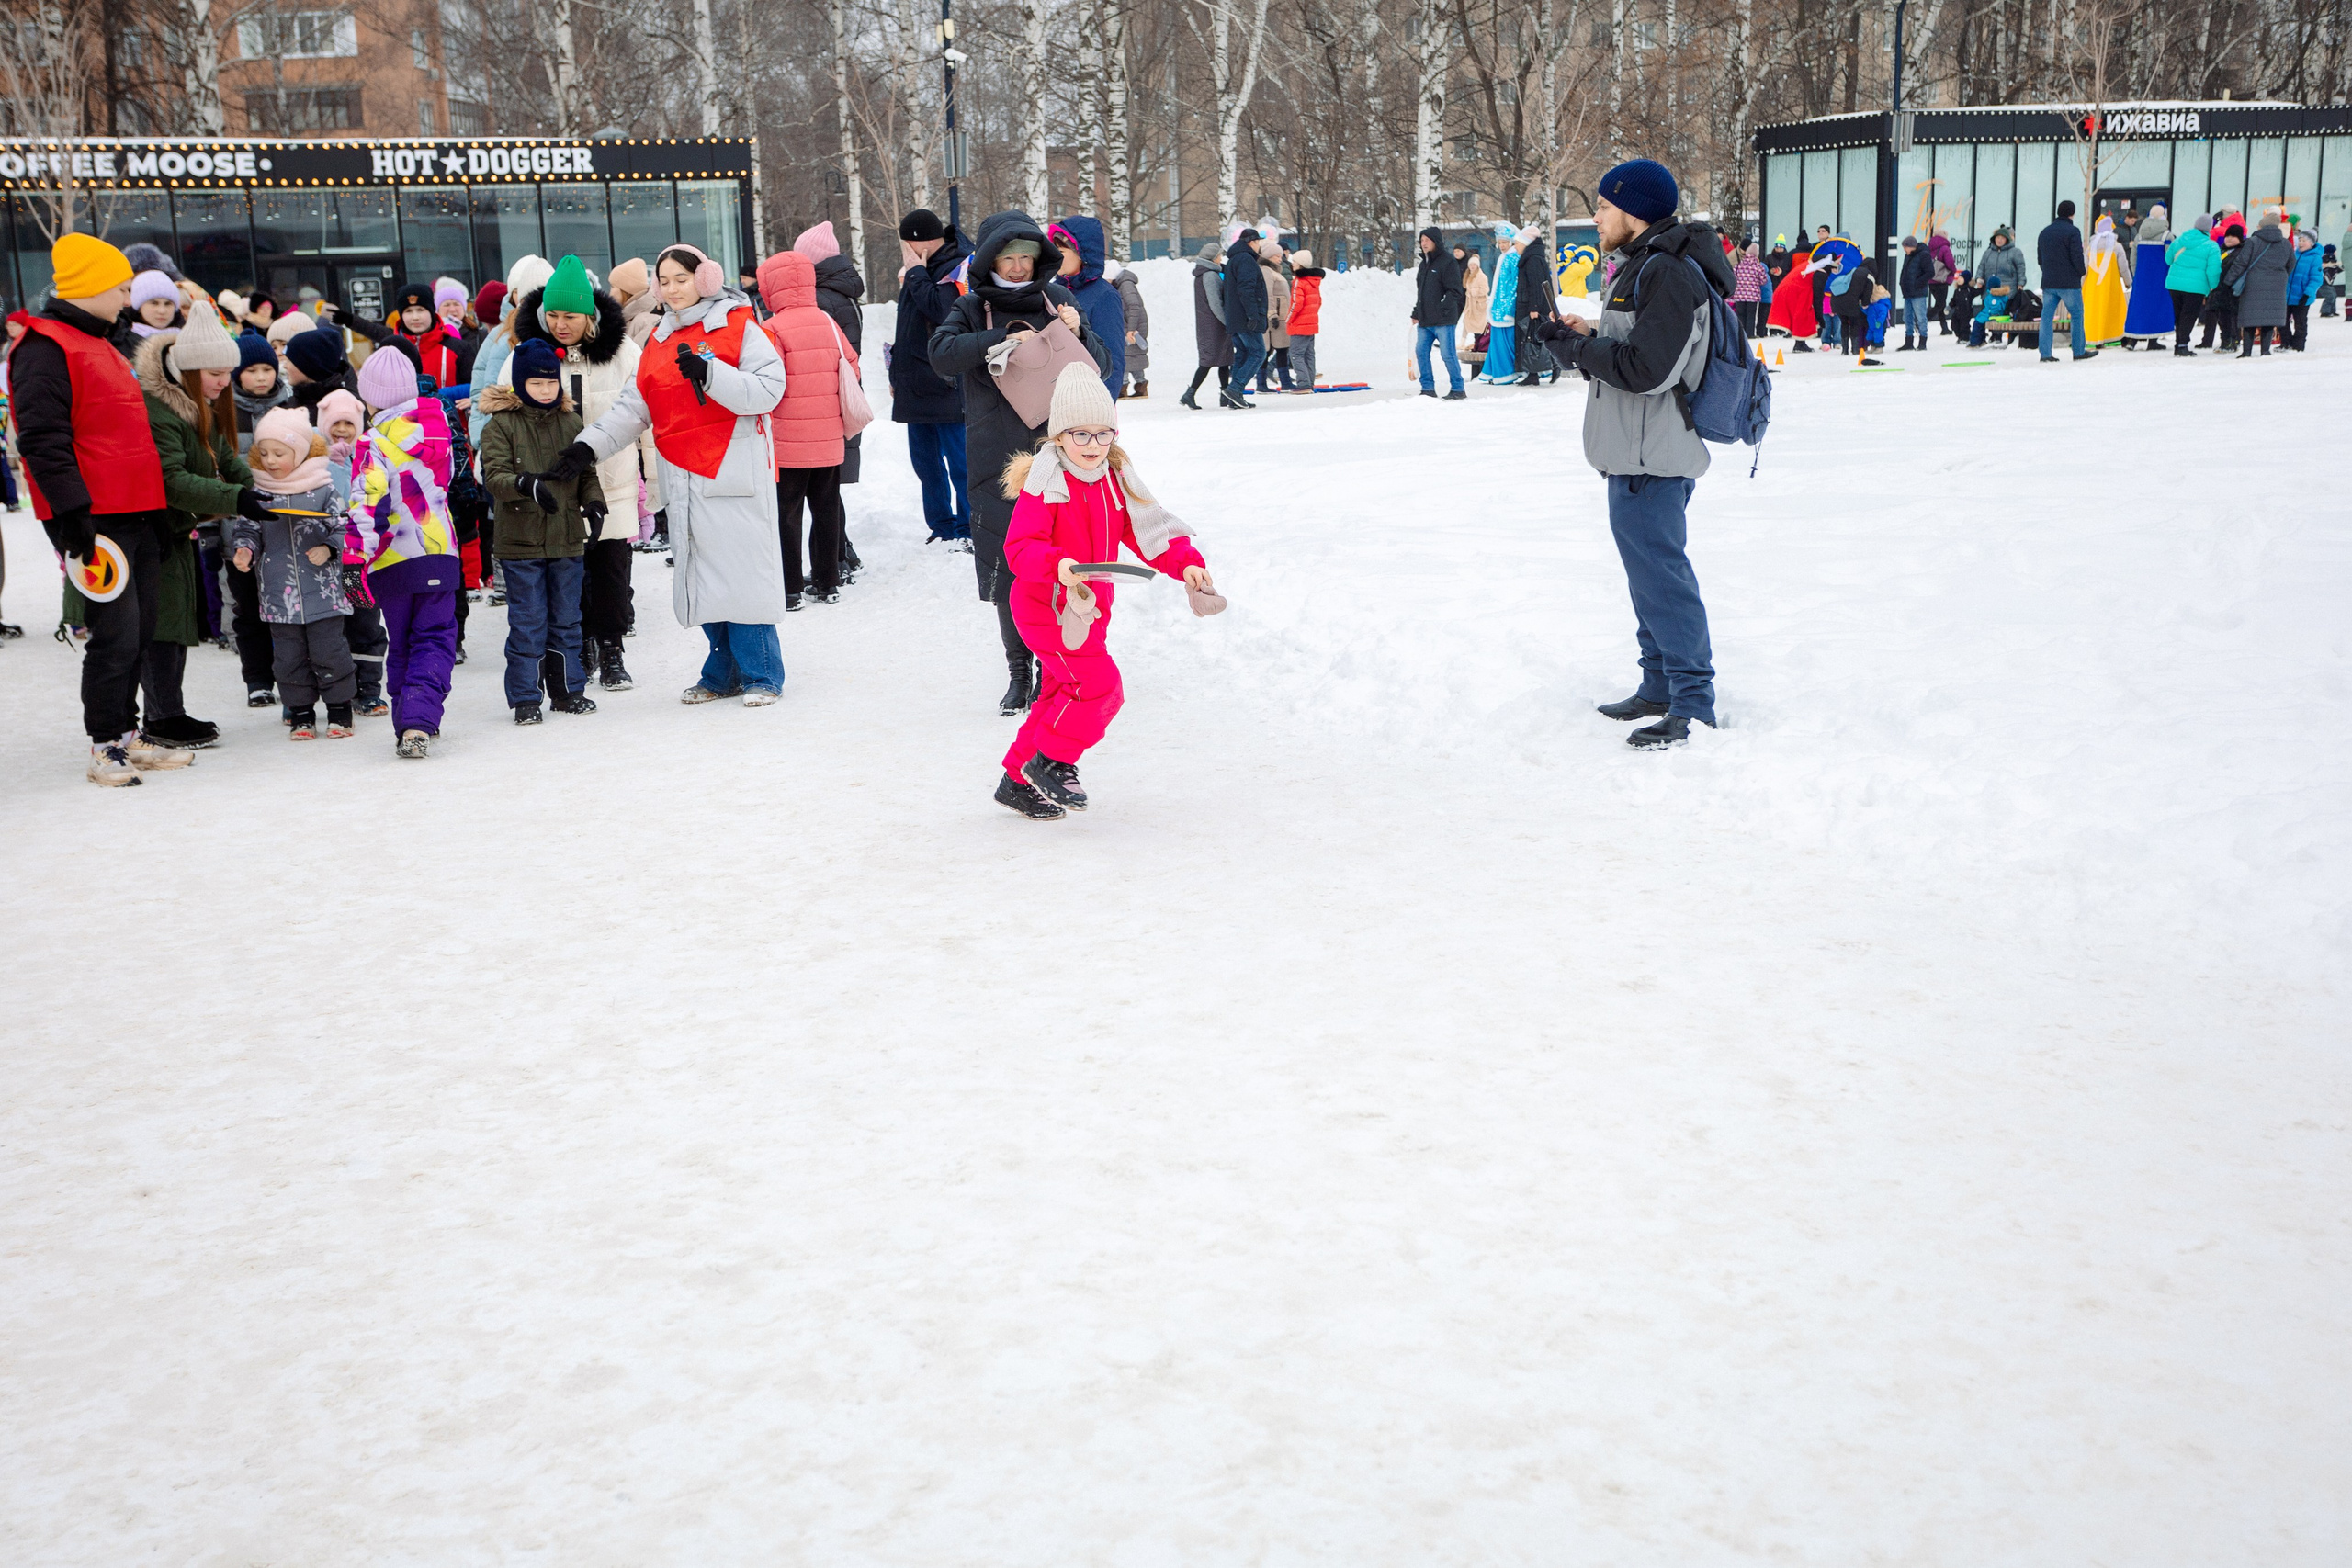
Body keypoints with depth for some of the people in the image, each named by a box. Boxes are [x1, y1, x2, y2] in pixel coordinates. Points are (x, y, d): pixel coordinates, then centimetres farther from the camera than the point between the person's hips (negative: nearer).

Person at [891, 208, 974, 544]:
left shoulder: (957, 267, -10)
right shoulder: (918, 268, 16)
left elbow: (939, 308, -27)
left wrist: (915, 273, -15)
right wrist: (898, 375, 22)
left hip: (946, 387, -9)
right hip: (916, 387, 9)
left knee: (958, 461, -5)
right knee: (925, 462, 13)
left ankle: (966, 529, 0)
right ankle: (941, 526, 21)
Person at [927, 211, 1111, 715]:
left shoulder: (1056, 300, 10)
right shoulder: (974, 308, 5)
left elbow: (1099, 366, 11)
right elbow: (942, 353, -12)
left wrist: (1077, 332, -9)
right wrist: (1004, 338, -19)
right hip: (997, 459, -1)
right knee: (1007, 567, 1)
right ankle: (1018, 672, 14)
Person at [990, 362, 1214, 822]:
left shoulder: (1117, 481, 5)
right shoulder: (1043, 484, -17)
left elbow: (1150, 531, 6)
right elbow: (1019, 547, -24)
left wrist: (1186, 564, -11)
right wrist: (1057, 565, -44)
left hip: (1091, 607, 8)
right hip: (1046, 607, -8)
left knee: (1061, 695, 15)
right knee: (1099, 685, -17)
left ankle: (1019, 781, 28)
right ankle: (1050, 764, 2)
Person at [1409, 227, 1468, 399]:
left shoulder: (1447, 262, -7)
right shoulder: (1424, 264, 18)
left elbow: (1455, 291, -12)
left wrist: (1442, 308, -17)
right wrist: (1416, 313, 16)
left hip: (1443, 320, -8)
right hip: (1424, 321, 8)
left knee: (1448, 354, -7)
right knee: (1421, 352, 5)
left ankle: (1458, 389, 1)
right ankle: (1428, 388, 12)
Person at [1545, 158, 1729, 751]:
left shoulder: (1668, 273, -17)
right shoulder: (1642, 266, 18)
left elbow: (1646, 368, -24)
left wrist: (1579, 347, -13)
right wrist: (1589, 340, 5)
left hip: (1652, 459, -11)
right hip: (1639, 455, 11)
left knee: (1662, 575, -8)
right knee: (1650, 573, 18)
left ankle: (1694, 706, -4)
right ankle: (1660, 689, 28)